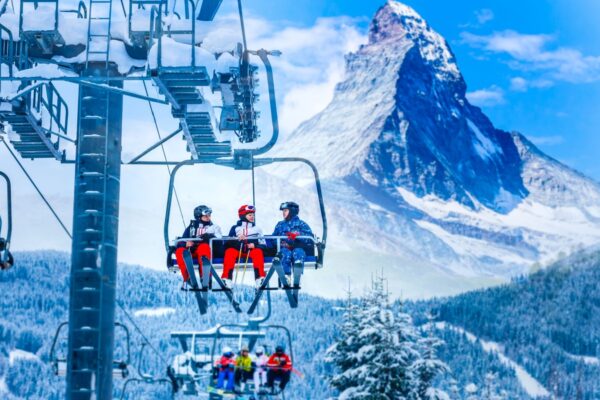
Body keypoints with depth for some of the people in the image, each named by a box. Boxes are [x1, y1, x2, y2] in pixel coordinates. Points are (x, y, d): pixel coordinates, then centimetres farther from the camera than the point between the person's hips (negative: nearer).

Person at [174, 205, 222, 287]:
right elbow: (181, 241, 14)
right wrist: (186, 244, -10)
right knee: (180, 251, -30)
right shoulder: (191, 227, 26)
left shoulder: (214, 227, 23)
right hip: (191, 250, 2)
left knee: (203, 247, -38)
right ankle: (187, 279, -30)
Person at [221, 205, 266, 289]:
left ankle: (260, 278, -38)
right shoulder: (235, 228, 16)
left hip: (251, 250, 0)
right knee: (230, 251, -32)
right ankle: (226, 278, -39)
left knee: (258, 252, -32)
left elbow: (263, 244, 11)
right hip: (238, 250, 0)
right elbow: (228, 242, 4)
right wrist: (237, 239, -16)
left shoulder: (257, 229, 20)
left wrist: (255, 245, -10)